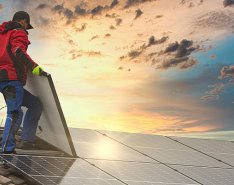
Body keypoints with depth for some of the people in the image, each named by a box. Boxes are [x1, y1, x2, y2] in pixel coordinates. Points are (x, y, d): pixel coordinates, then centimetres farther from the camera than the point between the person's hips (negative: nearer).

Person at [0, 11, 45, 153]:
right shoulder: (19, 32, 0)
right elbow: (18, 50, -20)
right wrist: (34, 66, -26)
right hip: (12, 78, -9)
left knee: (35, 104, 11)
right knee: (15, 113, -13)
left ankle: (27, 140, 3)